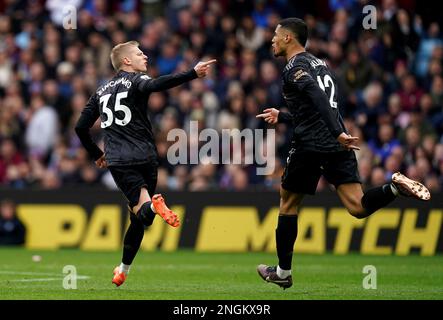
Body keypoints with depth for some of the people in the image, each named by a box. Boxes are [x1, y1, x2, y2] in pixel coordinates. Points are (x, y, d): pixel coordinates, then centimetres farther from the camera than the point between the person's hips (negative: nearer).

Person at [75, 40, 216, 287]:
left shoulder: (101, 91, 20)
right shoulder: (136, 80, 2)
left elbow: (81, 127, 20)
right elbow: (155, 85, -23)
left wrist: (96, 154, 34)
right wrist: (193, 74, -32)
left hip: (117, 162, 3)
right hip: (144, 157, -3)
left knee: (142, 212, -13)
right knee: (138, 220, 11)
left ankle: (150, 205, -48)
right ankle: (123, 271, 13)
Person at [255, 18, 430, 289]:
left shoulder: (294, 67, -5)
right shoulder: (318, 64, 22)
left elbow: (318, 99, -22)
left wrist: (338, 133, -31)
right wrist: (281, 117, 37)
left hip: (310, 145, -7)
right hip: (337, 145, 7)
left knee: (288, 204, 12)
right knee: (358, 207, -5)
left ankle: (283, 272, 19)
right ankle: (396, 187, -30)